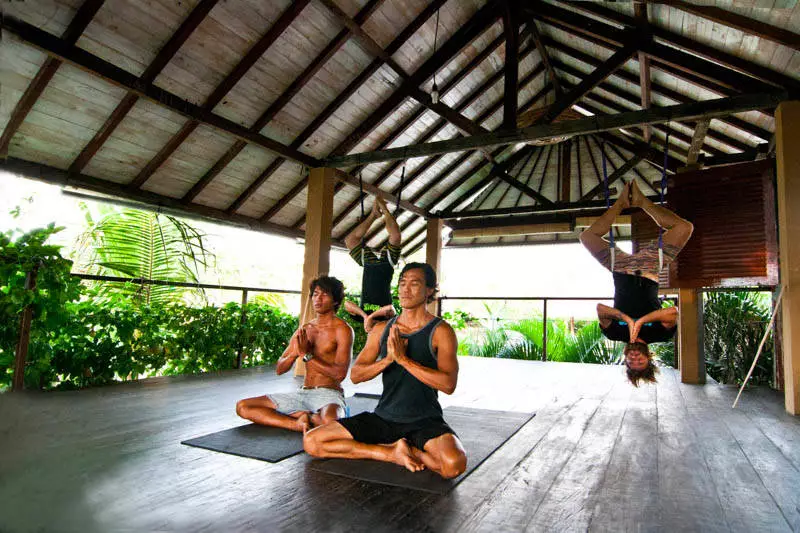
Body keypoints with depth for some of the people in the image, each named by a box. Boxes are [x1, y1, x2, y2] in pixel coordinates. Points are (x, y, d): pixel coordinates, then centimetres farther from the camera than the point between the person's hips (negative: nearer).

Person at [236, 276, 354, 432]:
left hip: (329, 394, -5)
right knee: (242, 406, -8)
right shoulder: (304, 330, 14)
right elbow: (279, 369, 13)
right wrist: (294, 353, -8)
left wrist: (307, 355, -15)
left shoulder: (342, 330, -4)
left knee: (330, 421, -41)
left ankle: (303, 416, -8)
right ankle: (299, 424, -14)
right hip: (303, 393, 6)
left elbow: (340, 373, -15)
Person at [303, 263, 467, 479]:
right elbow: (355, 375, 2)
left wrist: (403, 359, -22)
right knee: (311, 442, -9)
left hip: (425, 421, -3)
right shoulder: (382, 329, 7)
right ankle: (393, 453, -3)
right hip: (383, 417, 4)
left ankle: (402, 450, -3)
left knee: (454, 464, -34)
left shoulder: (440, 331, -6)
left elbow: (448, 384, -18)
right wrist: (388, 358, -15)